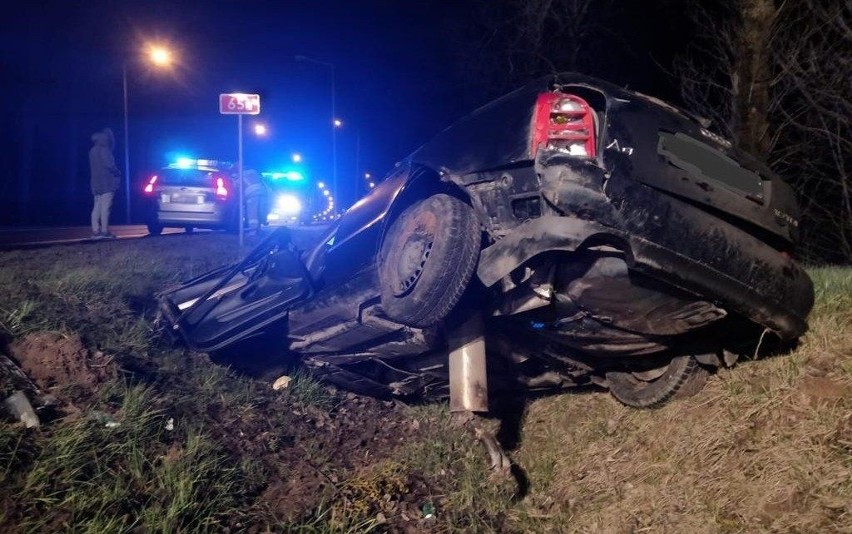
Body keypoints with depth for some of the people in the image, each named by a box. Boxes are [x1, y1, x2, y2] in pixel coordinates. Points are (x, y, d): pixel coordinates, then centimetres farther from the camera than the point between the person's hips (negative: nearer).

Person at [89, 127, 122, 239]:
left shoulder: (92, 151, 16)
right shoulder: (104, 150, -12)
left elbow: (92, 167, 19)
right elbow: (110, 165, -17)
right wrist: (118, 173, -1)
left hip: (96, 183, 8)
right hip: (107, 183, -8)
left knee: (97, 208, 7)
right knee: (105, 208, -7)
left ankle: (95, 231, 5)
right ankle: (105, 231, -8)